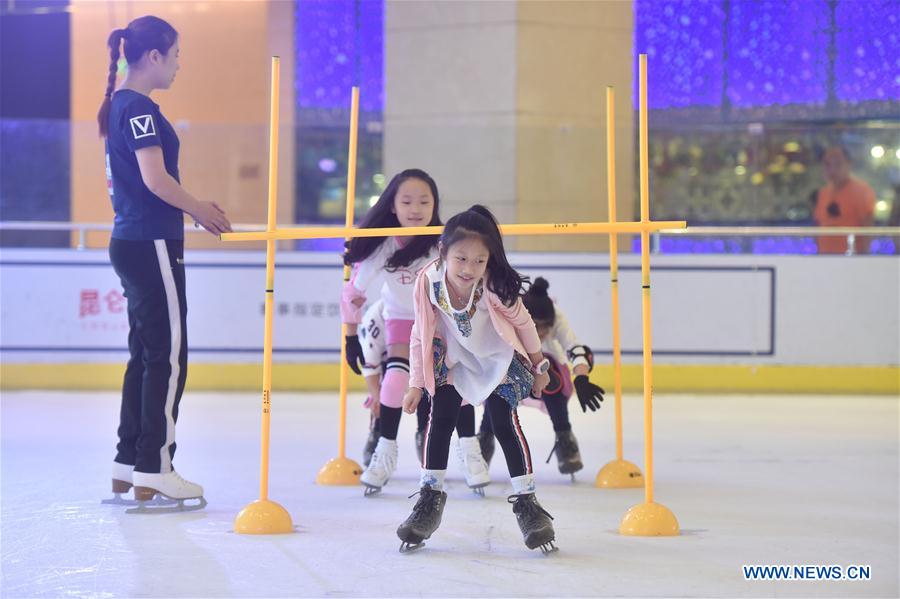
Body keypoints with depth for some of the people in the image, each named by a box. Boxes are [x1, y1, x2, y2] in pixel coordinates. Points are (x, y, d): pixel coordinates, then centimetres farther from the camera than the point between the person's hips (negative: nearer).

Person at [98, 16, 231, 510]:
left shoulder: (120, 106, 16)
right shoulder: (140, 108, -14)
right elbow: (155, 179, -21)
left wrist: (194, 208, 15)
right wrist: (200, 209, -7)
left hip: (131, 242, 10)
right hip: (152, 245, -10)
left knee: (145, 354, 14)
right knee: (168, 357, -6)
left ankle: (128, 463, 18)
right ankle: (153, 472, -4)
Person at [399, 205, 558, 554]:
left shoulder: (496, 288, -32)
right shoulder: (427, 283, -27)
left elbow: (523, 323, -12)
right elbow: (421, 335, -10)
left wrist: (538, 368, 1)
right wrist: (416, 384, -6)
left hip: (499, 361, -2)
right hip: (455, 361, 2)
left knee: (505, 422, -9)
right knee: (440, 418, -6)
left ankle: (525, 500, 1)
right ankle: (430, 497, 5)